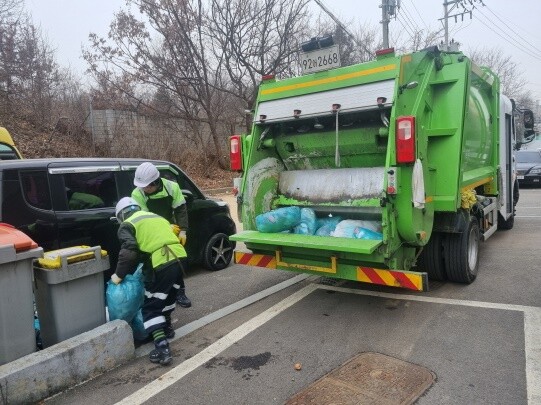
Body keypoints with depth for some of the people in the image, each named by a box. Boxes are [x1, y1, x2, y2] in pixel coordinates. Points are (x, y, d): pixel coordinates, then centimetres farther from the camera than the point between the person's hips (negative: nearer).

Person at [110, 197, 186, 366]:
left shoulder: (127, 225, 9)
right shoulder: (157, 217, 29)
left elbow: (129, 251, -8)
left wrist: (119, 275, 3)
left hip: (160, 265, -7)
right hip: (178, 258, 7)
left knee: (151, 308, 5)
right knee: (168, 296, 31)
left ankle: (162, 348, -4)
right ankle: (167, 328, 46)